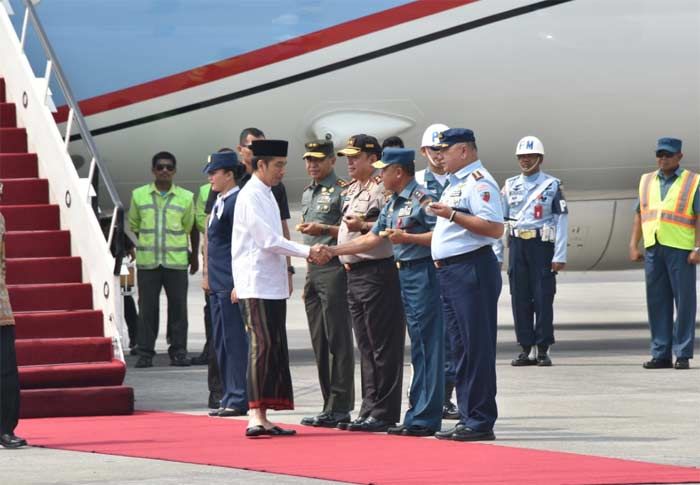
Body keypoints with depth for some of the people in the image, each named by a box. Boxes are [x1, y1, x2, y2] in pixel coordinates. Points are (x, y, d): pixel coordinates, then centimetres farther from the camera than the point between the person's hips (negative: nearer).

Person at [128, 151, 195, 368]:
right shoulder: (139, 195, 6)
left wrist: (194, 253, 17)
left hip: (176, 261, 0)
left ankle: (178, 351, 7)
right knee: (147, 307, 0)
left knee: (178, 306, 0)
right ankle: (145, 352, 4)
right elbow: (133, 225, 17)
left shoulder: (186, 197, 6)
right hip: (147, 262, 0)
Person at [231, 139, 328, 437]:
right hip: (256, 286, -10)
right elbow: (269, 240, -17)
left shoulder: (267, 195, 19)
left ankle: (261, 418, 9)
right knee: (262, 346, -14)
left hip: (273, 285, 10)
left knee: (275, 349, 7)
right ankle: (256, 416, -17)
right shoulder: (251, 196, -11)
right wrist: (307, 252, -14)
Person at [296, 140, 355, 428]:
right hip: (313, 270, 9)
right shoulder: (307, 194, 20)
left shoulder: (342, 191, -6)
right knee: (319, 343, 8)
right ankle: (330, 405, 12)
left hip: (334, 268, -9)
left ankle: (340, 407, -8)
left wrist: (324, 229, -20)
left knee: (338, 340, -8)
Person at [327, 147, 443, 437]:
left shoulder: (422, 200, -12)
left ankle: (426, 419, -8)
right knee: (417, 348, 11)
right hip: (404, 274, 10)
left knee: (427, 346, -8)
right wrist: (334, 251, 20)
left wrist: (406, 237, -22)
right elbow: (372, 239, 22)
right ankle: (417, 415, 15)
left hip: (423, 273, -10)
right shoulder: (392, 204, 18)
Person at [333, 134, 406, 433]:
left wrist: (365, 225, -20)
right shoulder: (350, 191, 19)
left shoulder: (382, 188, -9)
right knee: (365, 347, 12)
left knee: (383, 346, -6)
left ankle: (383, 413, -5)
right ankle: (369, 409, 16)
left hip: (377, 271, -10)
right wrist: (345, 257, 17)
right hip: (354, 272, 10)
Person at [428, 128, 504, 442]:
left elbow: (494, 228, -22)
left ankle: (480, 421, -6)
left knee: (477, 346, -7)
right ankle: (468, 418, 16)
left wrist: (452, 214, -22)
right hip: (450, 271, 10)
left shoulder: (479, 182, -11)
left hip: (472, 271, -10)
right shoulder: (454, 184, 20)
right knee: (461, 346, 12)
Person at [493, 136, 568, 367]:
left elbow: (562, 220, -3)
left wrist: (560, 255, -10)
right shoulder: (510, 186, 11)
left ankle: (543, 350, 1)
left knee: (543, 298, -4)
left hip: (542, 245, -3)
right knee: (519, 298, 3)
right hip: (517, 245, 3)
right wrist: (496, 254, 5)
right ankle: (525, 349, 9)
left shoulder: (552, 185, 2)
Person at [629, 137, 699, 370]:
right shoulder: (647, 181, 15)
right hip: (653, 248, 4)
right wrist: (633, 246, 8)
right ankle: (661, 354, 9)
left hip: (680, 248, -4)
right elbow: (639, 215, 16)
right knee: (657, 302, 5)